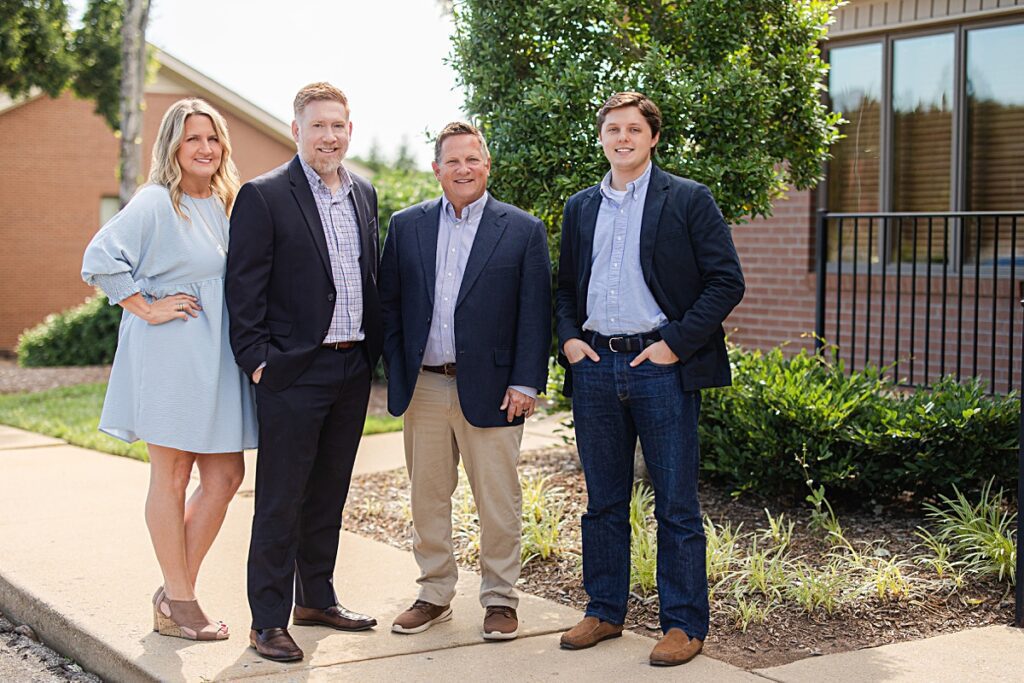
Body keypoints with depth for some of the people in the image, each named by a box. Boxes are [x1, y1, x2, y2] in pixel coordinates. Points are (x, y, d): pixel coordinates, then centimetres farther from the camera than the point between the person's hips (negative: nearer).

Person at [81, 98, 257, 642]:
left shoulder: (226, 205, 14)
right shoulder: (156, 203, -8)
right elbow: (100, 259, -16)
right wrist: (147, 308, -15)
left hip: (218, 358, 7)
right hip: (169, 356, -7)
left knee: (225, 476, 7)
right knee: (171, 477, 2)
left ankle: (176, 591, 20)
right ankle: (178, 603, 12)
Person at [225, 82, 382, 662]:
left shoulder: (365, 194, 13)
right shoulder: (264, 196, -7)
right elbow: (245, 288, -9)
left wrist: (373, 349, 11)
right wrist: (257, 360, -14)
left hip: (353, 369, 6)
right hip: (294, 372, -6)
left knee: (329, 494, 16)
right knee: (280, 500, 0)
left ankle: (316, 599, 30)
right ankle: (268, 621, 9)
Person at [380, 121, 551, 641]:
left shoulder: (523, 231, 1)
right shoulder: (406, 226, 8)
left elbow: (535, 314, -2)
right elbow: (389, 303, 9)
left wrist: (526, 383, -8)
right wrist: (397, 373, 2)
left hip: (490, 387, -3)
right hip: (424, 385, 3)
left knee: (498, 501, 3)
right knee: (427, 496, 11)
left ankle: (500, 599, 17)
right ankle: (434, 594, 25)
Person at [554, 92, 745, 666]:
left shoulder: (688, 200, 0)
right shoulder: (581, 208, 15)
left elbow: (727, 282, -5)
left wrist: (676, 344, -11)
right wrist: (568, 336, 3)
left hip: (661, 366, -4)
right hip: (594, 366, 5)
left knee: (676, 505, 1)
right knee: (603, 501, 12)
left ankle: (685, 624, 10)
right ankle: (605, 612, 24)